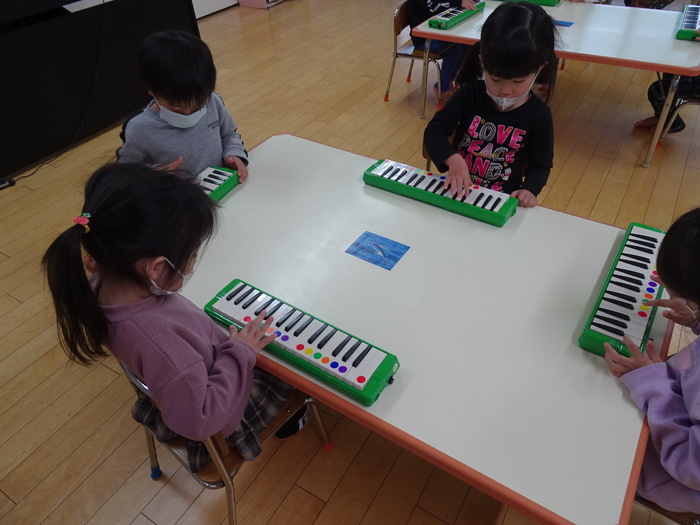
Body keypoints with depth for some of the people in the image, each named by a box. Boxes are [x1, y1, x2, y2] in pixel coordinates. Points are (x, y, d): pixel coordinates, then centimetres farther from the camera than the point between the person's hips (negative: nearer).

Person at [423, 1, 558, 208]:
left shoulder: (538, 114, -7)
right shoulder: (469, 94, -7)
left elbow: (540, 164, 1)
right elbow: (434, 132, -8)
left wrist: (529, 189, -19)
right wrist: (452, 158, -28)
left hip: (502, 202, -1)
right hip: (457, 192, 1)